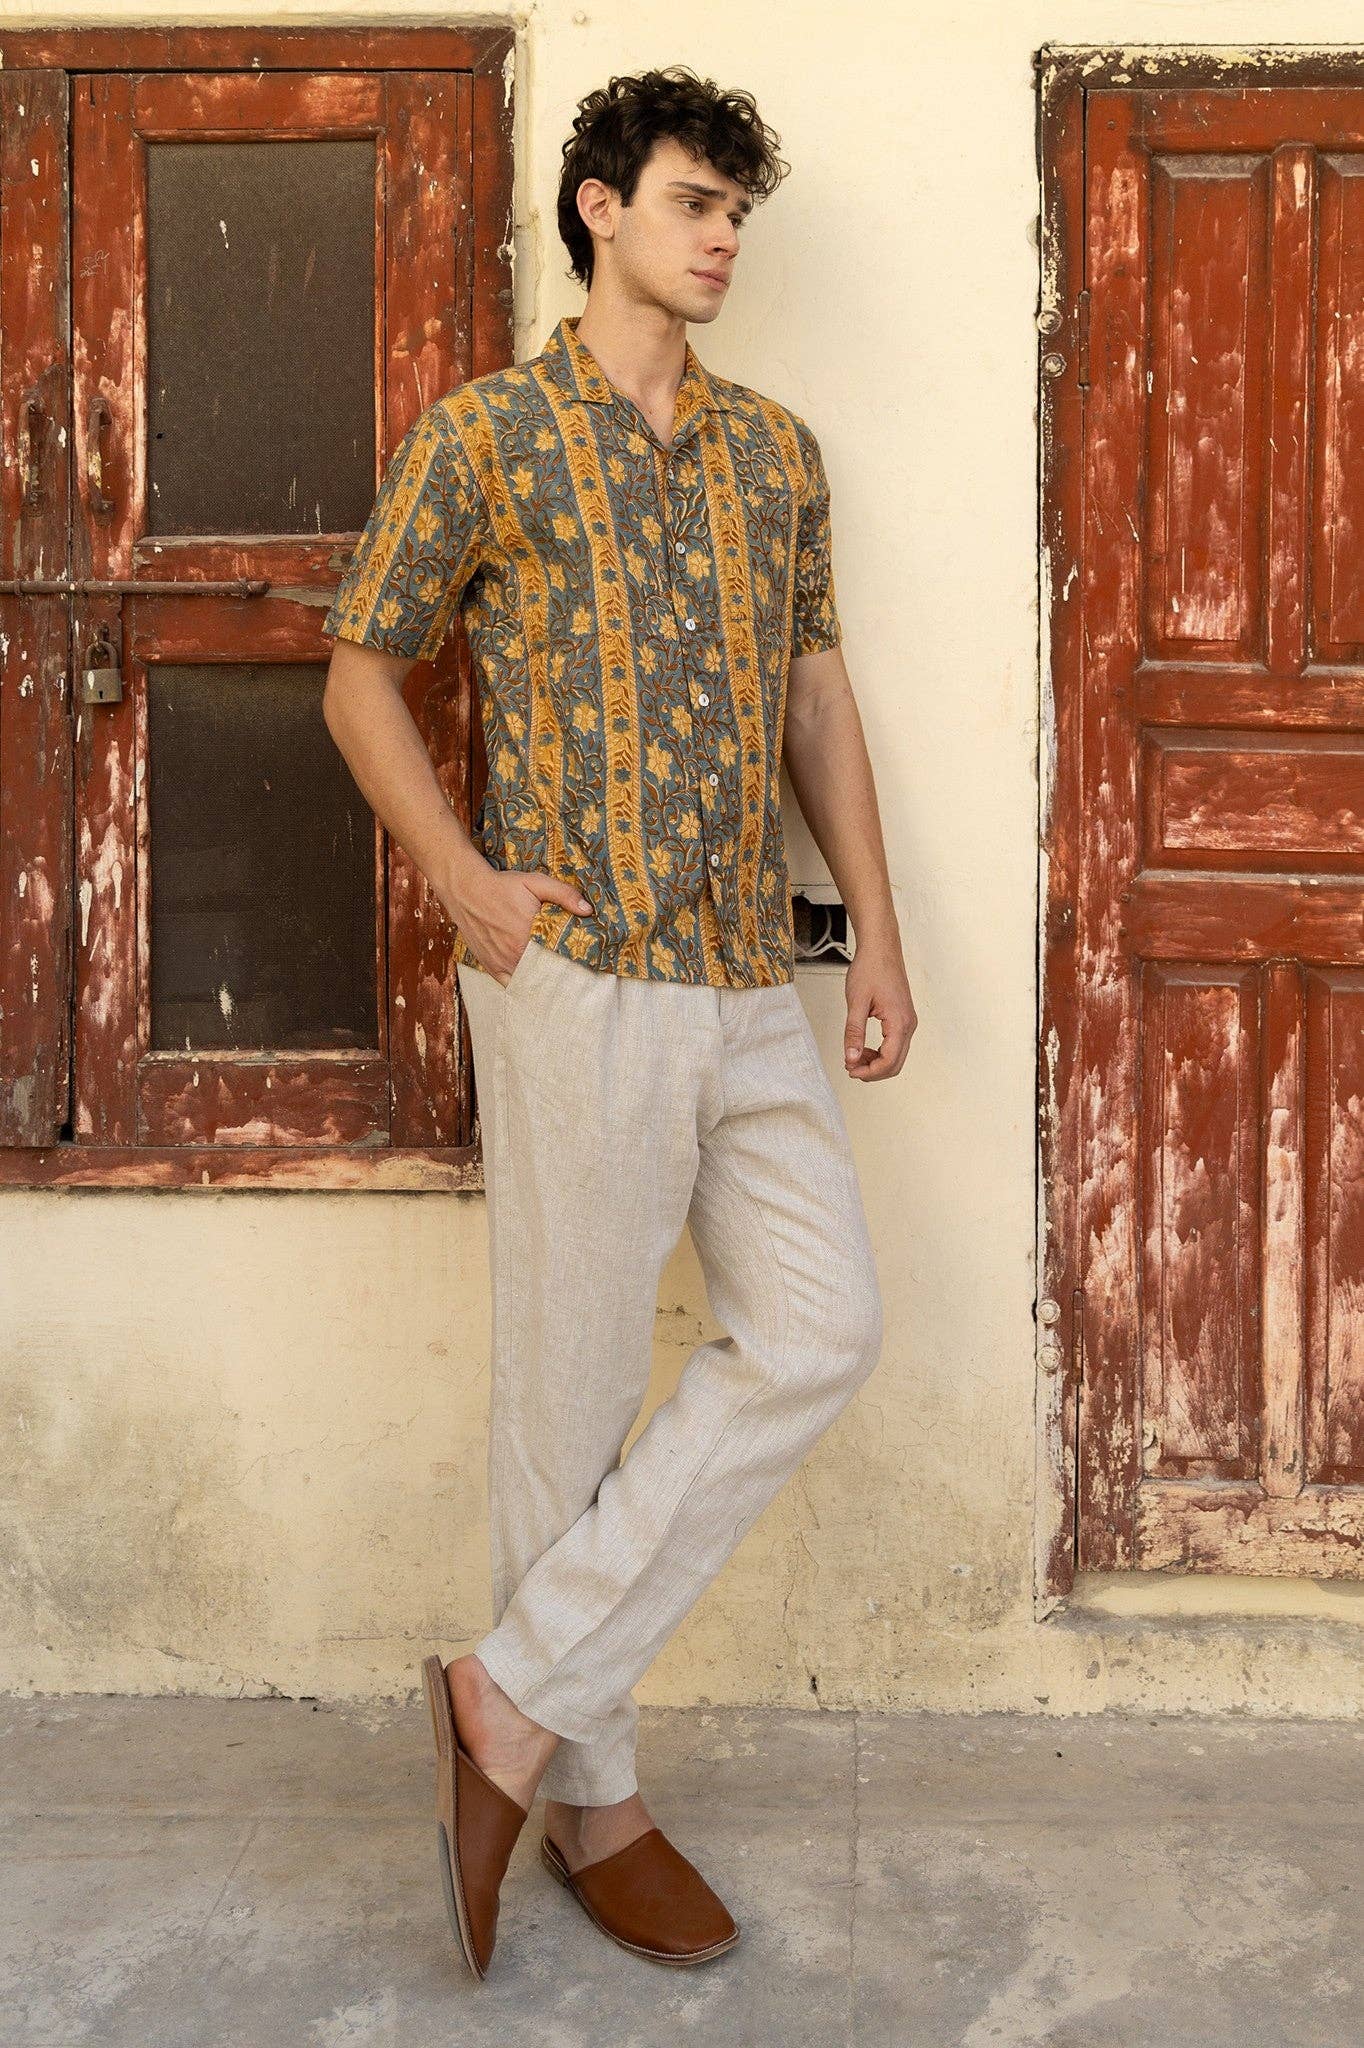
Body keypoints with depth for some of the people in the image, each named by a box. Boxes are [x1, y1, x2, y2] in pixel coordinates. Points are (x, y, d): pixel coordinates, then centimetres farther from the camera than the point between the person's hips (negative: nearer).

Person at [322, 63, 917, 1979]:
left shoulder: (777, 448, 15)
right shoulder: (482, 434, 1)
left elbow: (819, 695, 17)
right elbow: (361, 673, 6)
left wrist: (878, 932, 10)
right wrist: (462, 881, -7)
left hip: (752, 983, 6)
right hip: (581, 977, -5)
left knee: (820, 1329, -1)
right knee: (575, 1384, 1)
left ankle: (516, 1693, 9)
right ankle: (588, 1790, 18)